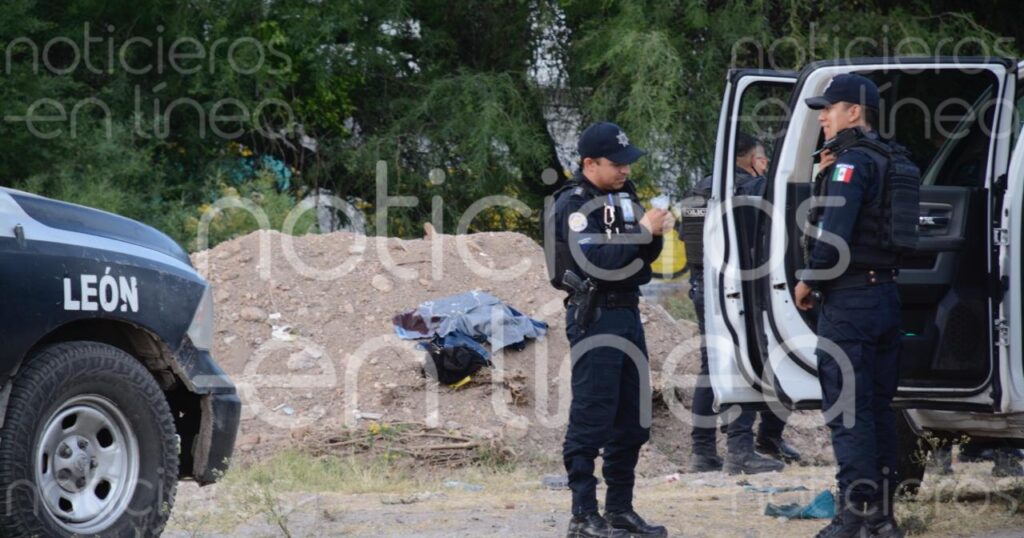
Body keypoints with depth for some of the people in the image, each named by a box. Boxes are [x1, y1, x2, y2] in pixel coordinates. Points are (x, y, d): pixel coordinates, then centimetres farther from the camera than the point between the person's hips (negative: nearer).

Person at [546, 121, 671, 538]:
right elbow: (597, 261, -21)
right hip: (594, 316, -8)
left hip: (627, 313, 8)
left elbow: (643, 256, 18)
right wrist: (642, 230, -18)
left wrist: (655, 233, -3)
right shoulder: (572, 205, -10)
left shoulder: (624, 196, 15)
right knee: (591, 421, -9)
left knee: (632, 421, 10)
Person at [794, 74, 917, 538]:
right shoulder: (891, 161, 16)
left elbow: (836, 230, -22)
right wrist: (827, 175, 12)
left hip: (849, 298, -9)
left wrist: (809, 280, -10)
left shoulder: (852, 161, -13)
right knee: (876, 407, 13)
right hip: (885, 294, 9)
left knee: (845, 407, -7)